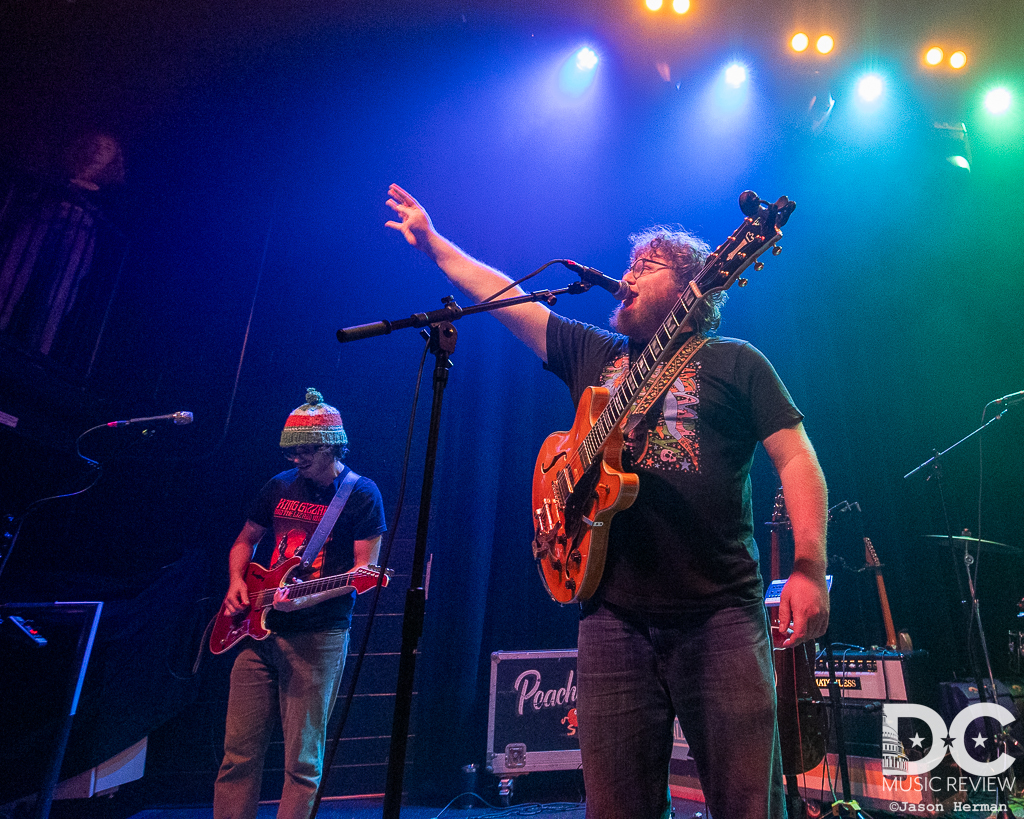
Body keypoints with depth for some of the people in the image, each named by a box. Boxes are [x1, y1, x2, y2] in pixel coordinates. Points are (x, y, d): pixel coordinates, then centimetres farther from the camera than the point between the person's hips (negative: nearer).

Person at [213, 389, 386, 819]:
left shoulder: (361, 494, -6)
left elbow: (363, 572, -9)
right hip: (259, 630, 5)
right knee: (239, 751, 10)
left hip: (318, 636, -5)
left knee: (302, 760, 2)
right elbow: (244, 541, 22)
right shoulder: (280, 486, 10)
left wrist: (307, 597, -22)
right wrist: (237, 582, 3)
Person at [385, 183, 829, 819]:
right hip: (614, 614, 3)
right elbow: (506, 296, 19)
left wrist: (810, 568, -10)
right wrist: (432, 241, 23)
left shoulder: (734, 362, 7)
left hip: (721, 611, -2)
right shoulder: (592, 354, 16)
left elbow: (798, 459, 1)